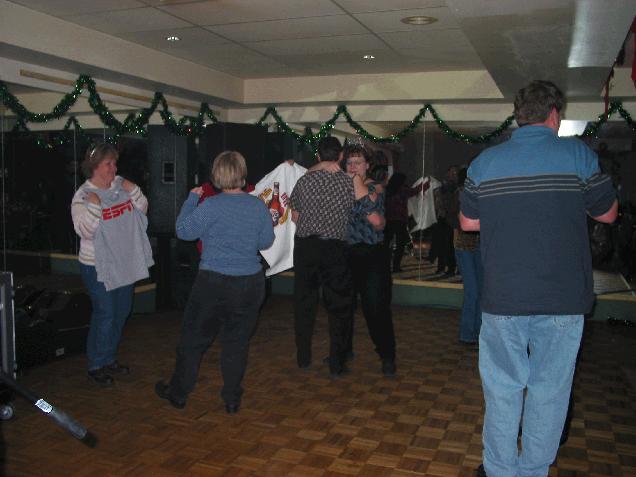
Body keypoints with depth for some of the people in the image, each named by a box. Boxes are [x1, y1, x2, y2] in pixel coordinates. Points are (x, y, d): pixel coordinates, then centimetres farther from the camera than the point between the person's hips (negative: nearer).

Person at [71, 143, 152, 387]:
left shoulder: (121, 185, 1)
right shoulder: (83, 195, -14)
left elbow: (142, 209, 9)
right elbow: (84, 231, -21)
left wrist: (134, 191, -7)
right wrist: (93, 205, -31)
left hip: (124, 262, 7)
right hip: (98, 266, -7)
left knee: (121, 312, 16)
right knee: (105, 315, -3)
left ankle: (109, 358, 34)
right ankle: (95, 366, 16)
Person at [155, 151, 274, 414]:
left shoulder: (211, 205, -14)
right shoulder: (258, 205, -2)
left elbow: (183, 230, -6)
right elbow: (267, 241, 7)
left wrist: (191, 199, 4)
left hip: (214, 283, -3)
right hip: (251, 283, 3)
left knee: (193, 338, 13)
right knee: (237, 342, 14)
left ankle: (178, 393, 27)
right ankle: (232, 399, 22)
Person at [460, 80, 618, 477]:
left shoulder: (485, 161, 1)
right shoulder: (578, 154, -4)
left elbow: (468, 222, 10)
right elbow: (608, 213, 6)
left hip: (502, 298, 1)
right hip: (563, 298, -1)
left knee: (503, 388, 14)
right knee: (549, 390, 12)